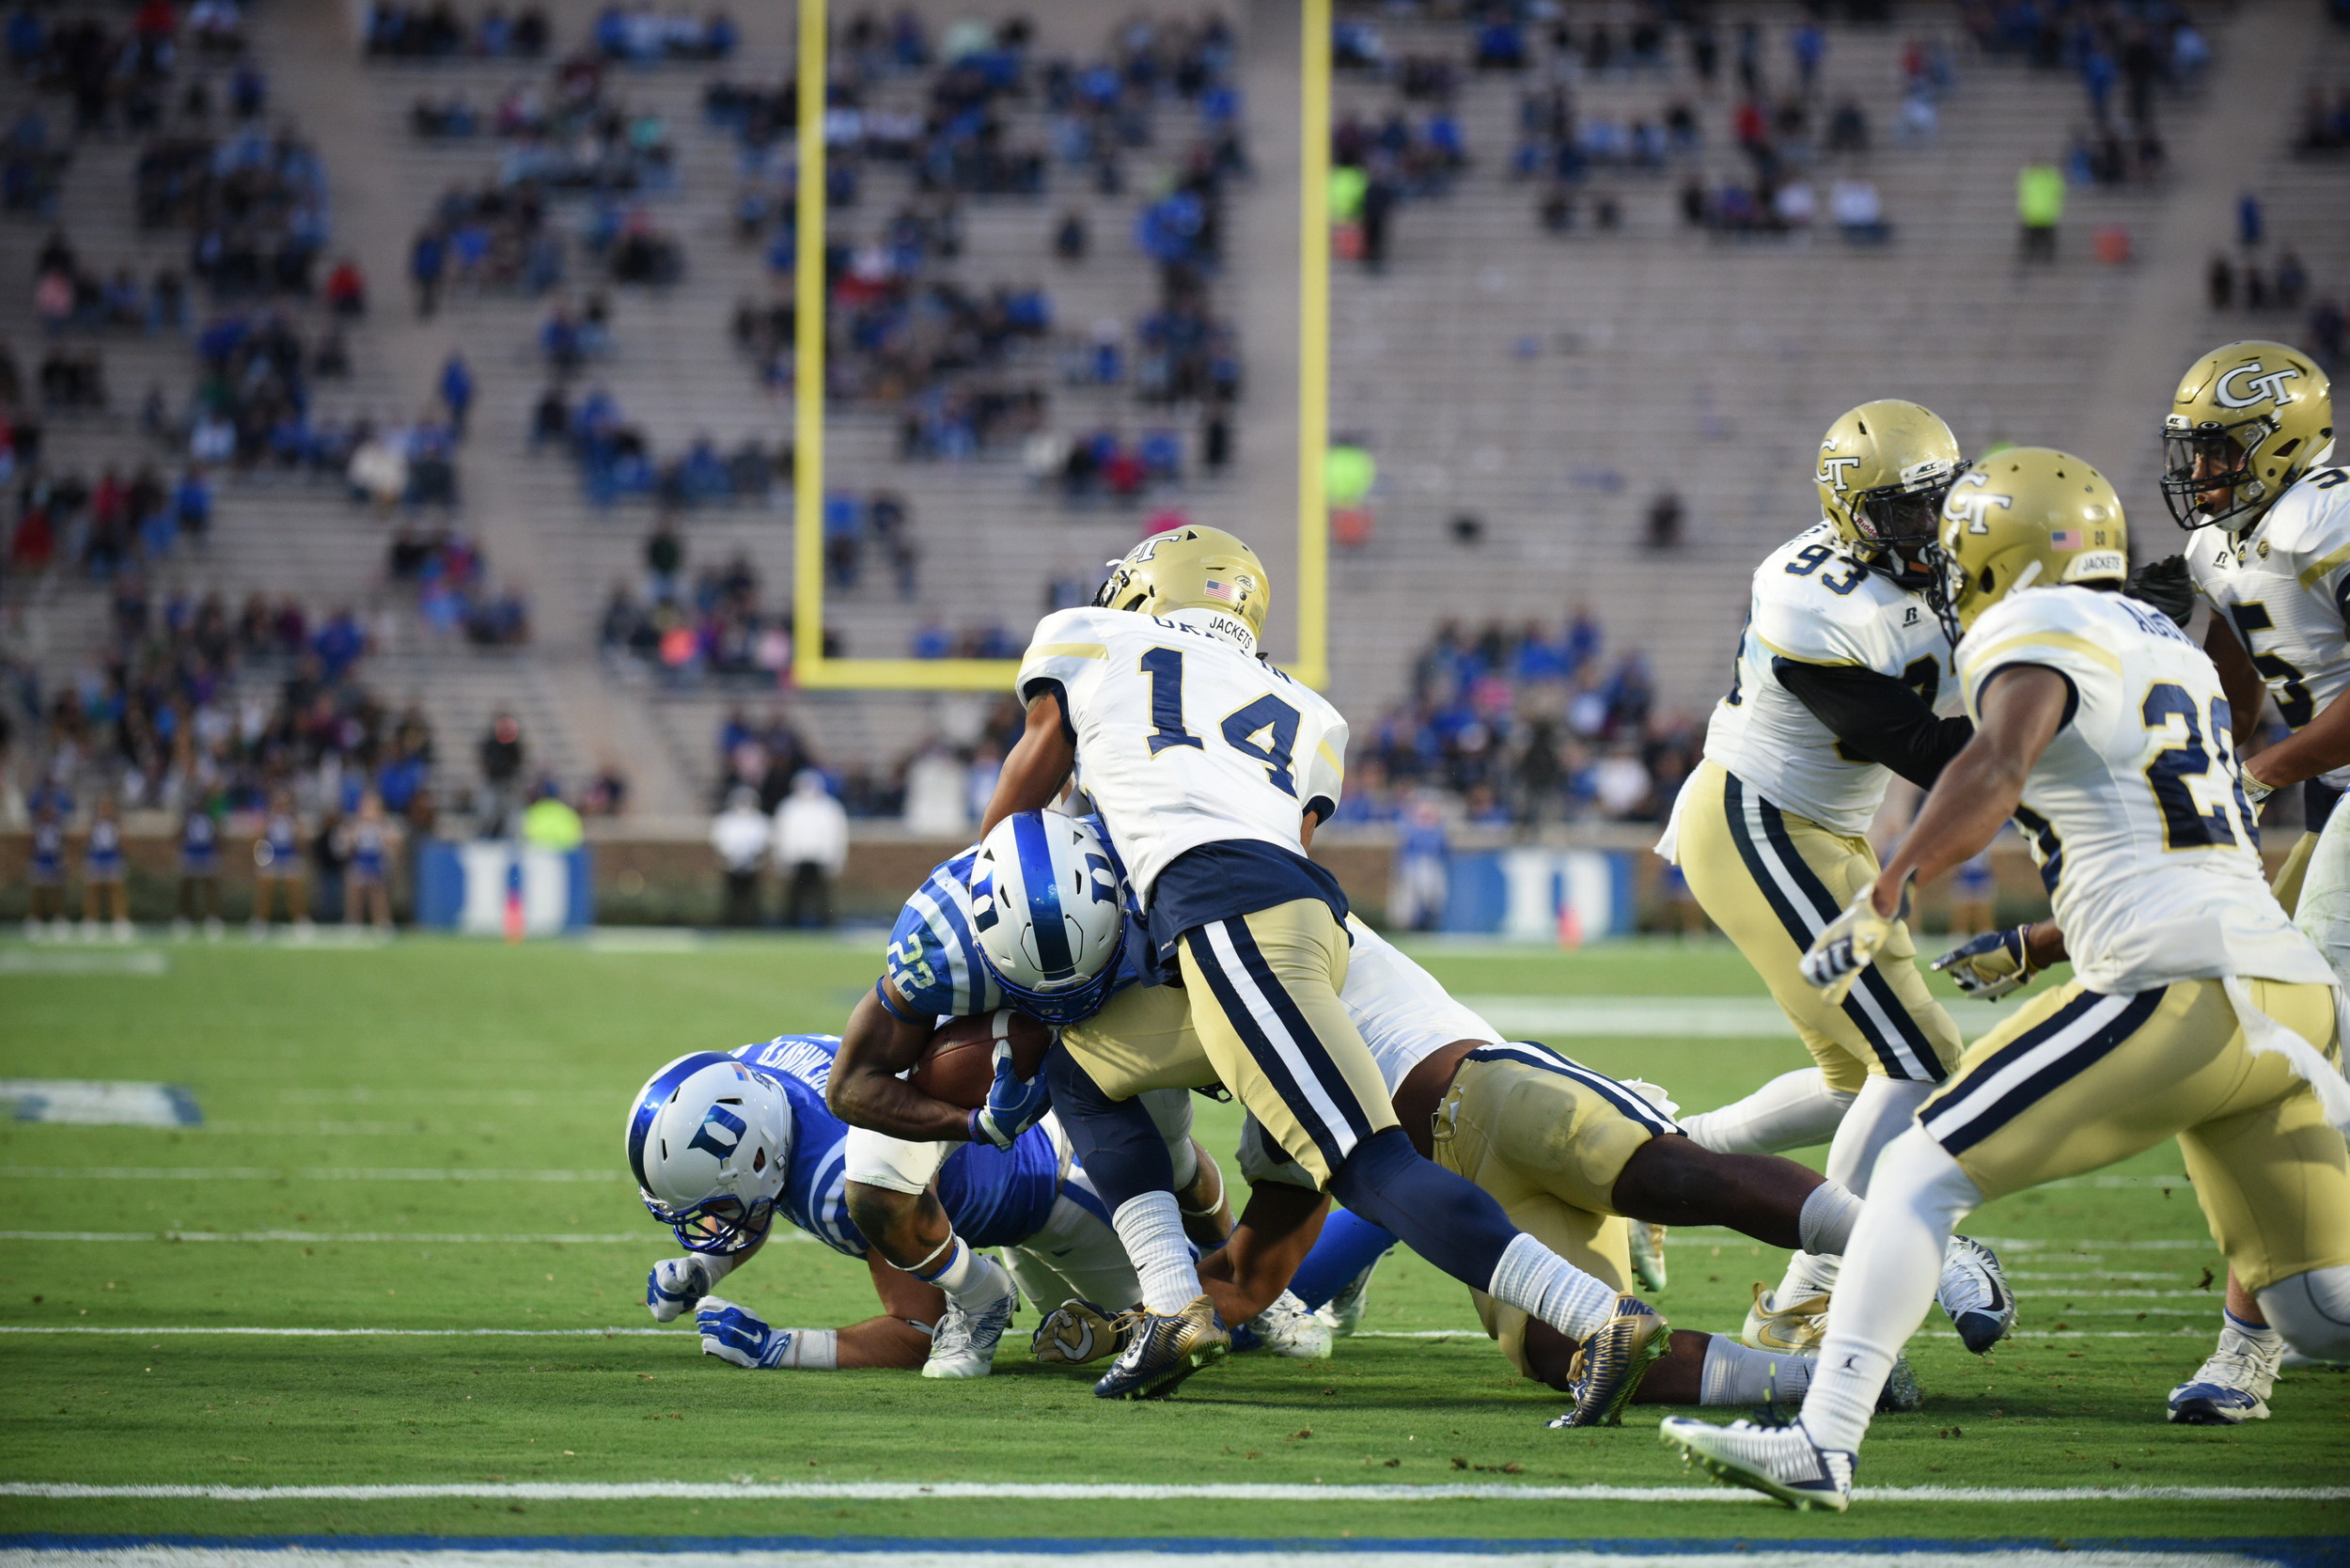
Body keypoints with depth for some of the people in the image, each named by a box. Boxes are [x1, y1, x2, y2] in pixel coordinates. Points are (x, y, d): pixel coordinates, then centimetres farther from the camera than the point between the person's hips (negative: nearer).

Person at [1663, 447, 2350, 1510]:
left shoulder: (2032, 628, 1)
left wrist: (1879, 903, -21)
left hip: (2179, 988, -8)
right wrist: (2026, 953, 39)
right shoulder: (2168, 645, 27)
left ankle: (1820, 1445, -12)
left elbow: (1995, 771, -20)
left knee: (1922, 1174, -3)